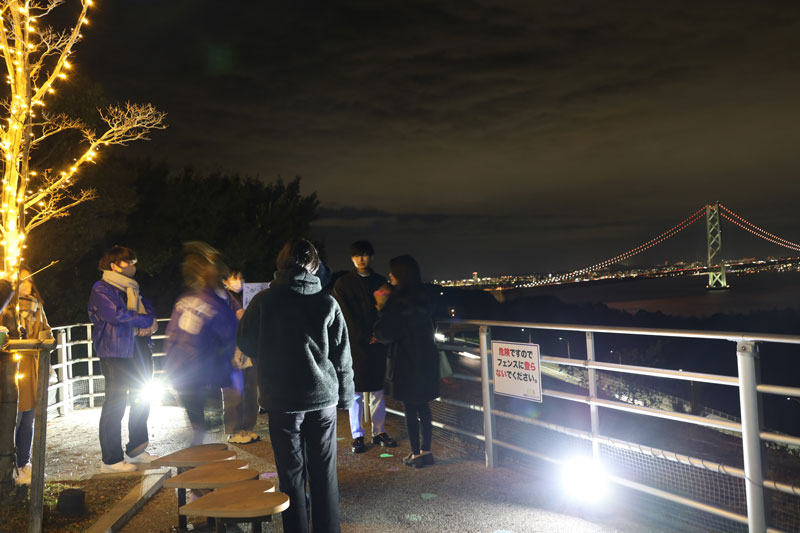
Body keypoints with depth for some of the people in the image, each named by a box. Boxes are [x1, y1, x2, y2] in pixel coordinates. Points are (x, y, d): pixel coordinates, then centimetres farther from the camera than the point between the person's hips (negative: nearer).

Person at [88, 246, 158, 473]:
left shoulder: (132, 288, 18)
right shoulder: (102, 289, -7)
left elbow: (148, 309, 15)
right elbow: (117, 314, -21)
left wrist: (149, 324, -8)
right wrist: (147, 321, -11)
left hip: (139, 350, 8)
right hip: (116, 354, -8)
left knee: (141, 401, 11)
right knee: (115, 405, -4)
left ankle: (136, 450, 24)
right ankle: (111, 460, 4)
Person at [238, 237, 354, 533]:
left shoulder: (263, 301, -6)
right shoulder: (327, 303, -4)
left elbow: (245, 343, 7)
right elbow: (342, 356, 0)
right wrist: (345, 396, 9)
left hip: (282, 400, -1)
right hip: (323, 397, 1)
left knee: (292, 475, 9)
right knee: (324, 474, 12)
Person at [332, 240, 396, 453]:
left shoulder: (380, 281, 10)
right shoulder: (343, 283, 0)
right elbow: (346, 315, -5)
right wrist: (365, 337, -10)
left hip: (377, 342, 3)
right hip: (354, 343, -3)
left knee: (378, 389, 8)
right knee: (355, 391, 1)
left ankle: (379, 432, 18)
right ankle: (357, 436, 9)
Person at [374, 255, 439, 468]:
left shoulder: (400, 300, -19)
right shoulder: (422, 297, 7)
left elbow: (385, 334, -15)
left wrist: (382, 306, -6)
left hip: (407, 364, -8)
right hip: (426, 361, 8)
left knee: (410, 409, 3)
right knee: (423, 407, 14)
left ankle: (416, 454, 12)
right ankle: (426, 451, 23)